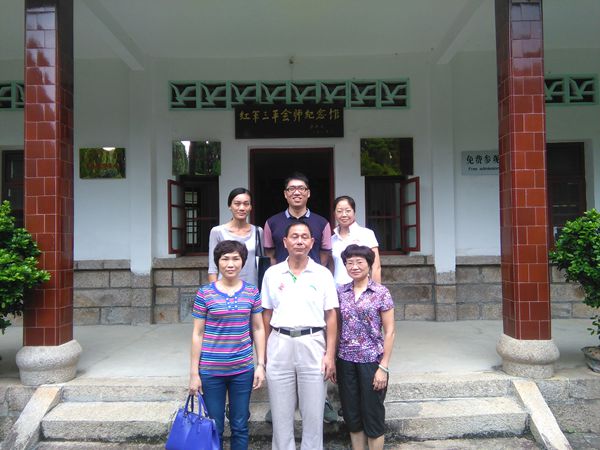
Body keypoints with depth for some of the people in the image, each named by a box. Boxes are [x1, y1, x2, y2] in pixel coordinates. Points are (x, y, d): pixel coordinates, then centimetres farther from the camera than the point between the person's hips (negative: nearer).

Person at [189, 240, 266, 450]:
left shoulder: (252, 292, 0)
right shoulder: (205, 293, -6)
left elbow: (258, 329, 5)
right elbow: (197, 334, -2)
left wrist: (260, 364, 1)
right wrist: (194, 372, -3)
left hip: (242, 369, 2)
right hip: (211, 370, -1)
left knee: (240, 426, 12)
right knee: (214, 427, 11)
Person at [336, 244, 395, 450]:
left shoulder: (381, 292, -6)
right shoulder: (340, 292, 4)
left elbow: (389, 331, -6)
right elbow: (336, 326, 9)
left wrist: (383, 367, -10)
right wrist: (332, 359, 3)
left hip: (372, 361, -3)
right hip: (346, 361, 4)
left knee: (373, 415, 8)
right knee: (352, 416, 13)